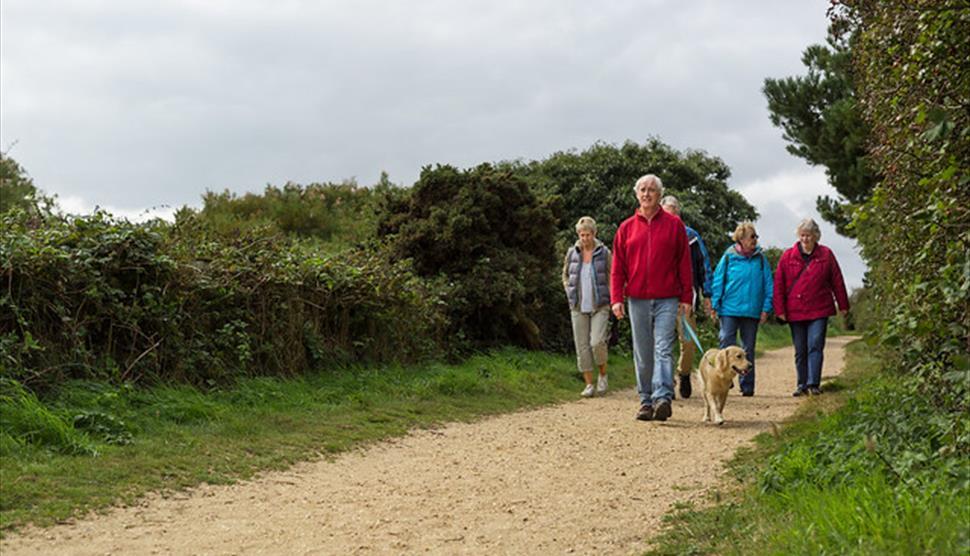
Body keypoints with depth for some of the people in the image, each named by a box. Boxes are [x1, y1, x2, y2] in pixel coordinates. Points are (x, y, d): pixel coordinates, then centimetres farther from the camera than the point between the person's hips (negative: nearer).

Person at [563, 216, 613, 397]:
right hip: (578, 307, 3)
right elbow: (565, 276, 20)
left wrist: (609, 298, -2)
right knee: (582, 345, 2)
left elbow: (612, 277, 6)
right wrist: (570, 295, 9)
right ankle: (589, 384, 10)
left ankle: (603, 375, 10)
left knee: (597, 342, -16)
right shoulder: (572, 253, 6)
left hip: (599, 306, -3)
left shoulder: (604, 253, 0)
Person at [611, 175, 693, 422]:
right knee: (642, 354, 7)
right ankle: (646, 401, 13)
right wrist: (617, 298, -1)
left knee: (663, 350, -12)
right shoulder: (626, 228, 10)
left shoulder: (674, 224, 4)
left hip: (667, 299, -3)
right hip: (637, 299, 3)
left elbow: (684, 263, 4)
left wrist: (686, 298, 0)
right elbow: (618, 267, 10)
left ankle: (662, 398, -19)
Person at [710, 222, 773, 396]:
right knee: (726, 343, -10)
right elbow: (718, 281, 2)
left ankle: (747, 386, 16)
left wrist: (766, 308, 0)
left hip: (752, 310, 2)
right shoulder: (728, 257, -1)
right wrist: (715, 305, -2)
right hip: (730, 309, -2)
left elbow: (768, 284, 6)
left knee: (748, 349, 9)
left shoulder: (760, 259, 4)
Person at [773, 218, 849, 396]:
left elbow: (837, 281, 7)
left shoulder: (826, 255, 3)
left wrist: (843, 306, 8)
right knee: (800, 350, 8)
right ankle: (802, 385, 16)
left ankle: (813, 384, -9)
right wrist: (780, 309, -2)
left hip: (819, 310, -1)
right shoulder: (788, 256, 3)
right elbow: (779, 284, 3)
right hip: (795, 311, 1)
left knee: (815, 346, -10)